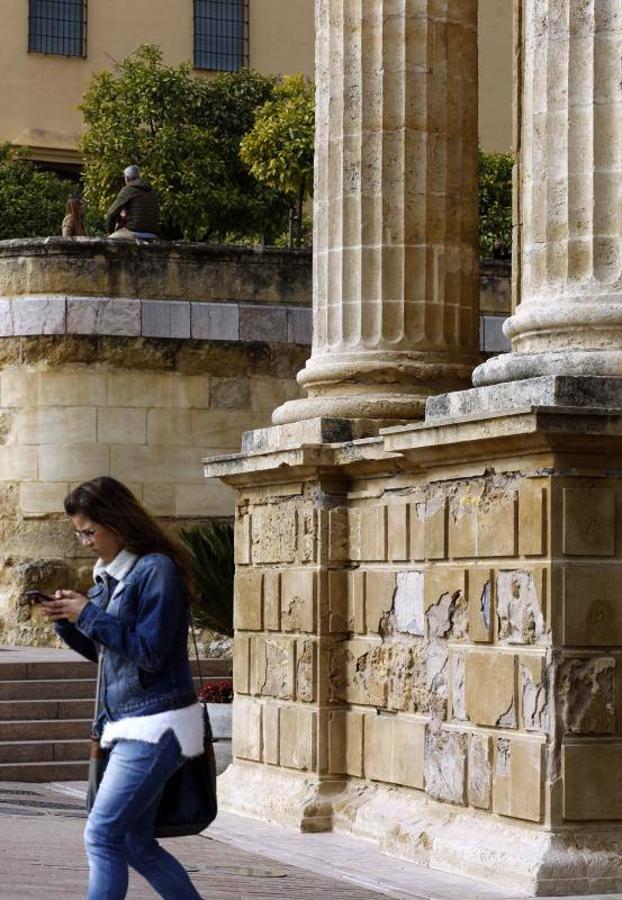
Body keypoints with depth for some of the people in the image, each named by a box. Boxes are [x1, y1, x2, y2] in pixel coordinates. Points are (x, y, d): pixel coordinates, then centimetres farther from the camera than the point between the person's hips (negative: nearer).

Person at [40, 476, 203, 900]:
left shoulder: (157, 569, -13)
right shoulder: (110, 575, 14)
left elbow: (149, 652, -18)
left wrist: (89, 614, -14)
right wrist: (67, 622, 4)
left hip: (157, 725, -9)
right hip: (129, 724, 9)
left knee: (103, 835, -11)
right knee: (137, 844, 10)